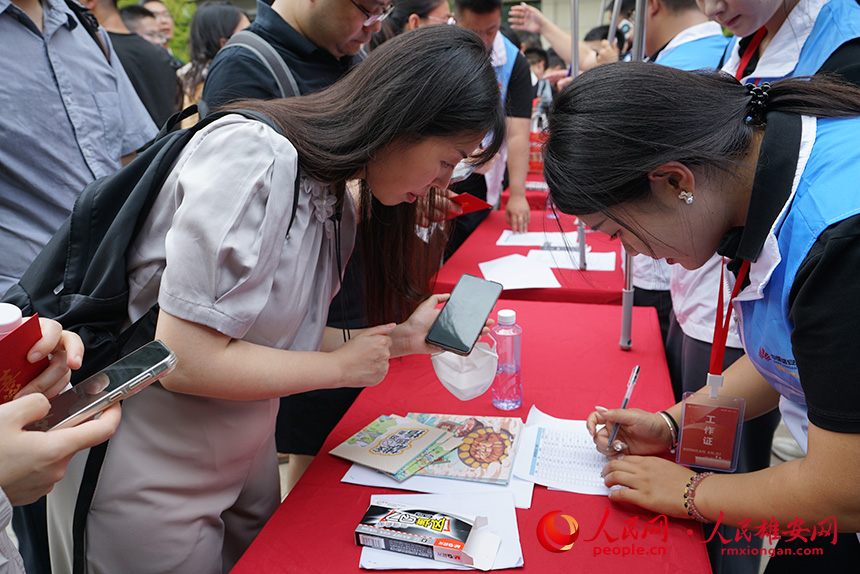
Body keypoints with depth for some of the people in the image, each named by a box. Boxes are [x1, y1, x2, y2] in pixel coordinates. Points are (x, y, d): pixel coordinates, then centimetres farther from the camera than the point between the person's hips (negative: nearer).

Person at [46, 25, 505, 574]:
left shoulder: (337, 198, 1)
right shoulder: (253, 157, -27)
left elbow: (276, 336, 3)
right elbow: (186, 360, -28)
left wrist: (398, 338, -1)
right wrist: (342, 366, -18)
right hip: (150, 478, -8)